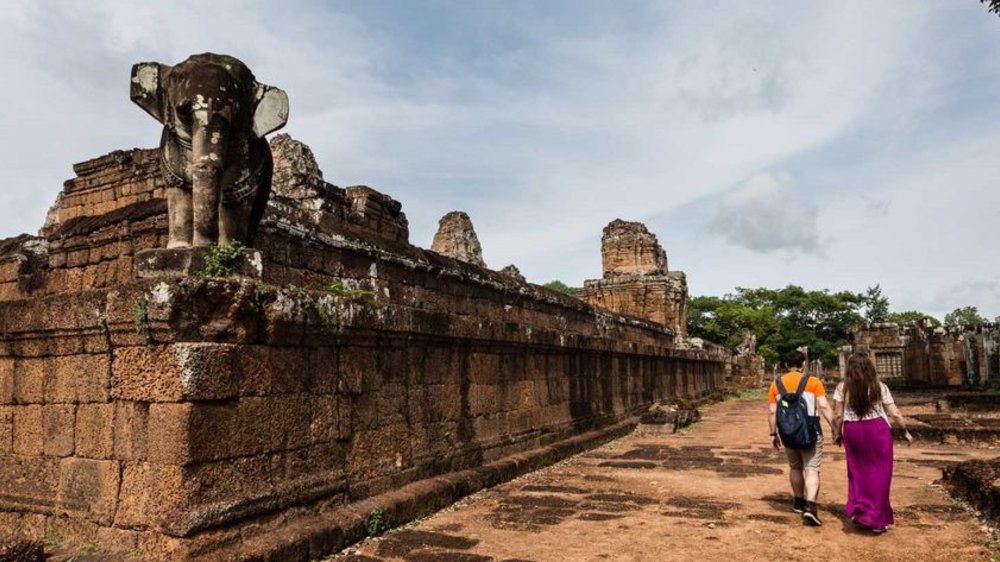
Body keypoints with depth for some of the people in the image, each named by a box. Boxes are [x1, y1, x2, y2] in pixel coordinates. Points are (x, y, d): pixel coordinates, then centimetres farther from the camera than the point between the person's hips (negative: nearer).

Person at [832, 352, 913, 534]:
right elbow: (894, 414, -2)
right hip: (877, 430, 0)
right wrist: (906, 431, 13)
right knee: (879, 474, 8)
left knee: (857, 472, 16)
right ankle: (876, 518, 11)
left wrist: (838, 434, 10)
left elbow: (837, 416, -5)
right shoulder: (879, 387, -3)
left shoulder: (842, 388, -4)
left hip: (852, 431, 1)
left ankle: (858, 510, 11)